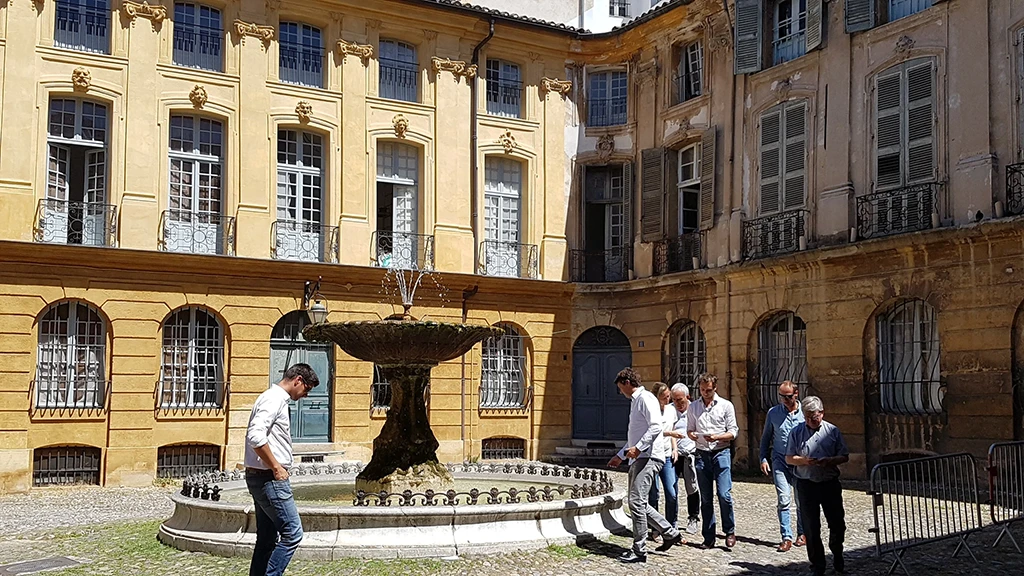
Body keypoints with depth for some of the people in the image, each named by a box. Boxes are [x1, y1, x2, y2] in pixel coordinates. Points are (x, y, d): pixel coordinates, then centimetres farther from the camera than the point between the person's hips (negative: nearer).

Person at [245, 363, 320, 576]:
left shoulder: (276, 399, 17)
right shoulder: (274, 399, -14)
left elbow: (258, 435, 23)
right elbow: (255, 436, -26)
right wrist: (276, 467, -19)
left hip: (261, 478, 10)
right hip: (270, 478, -10)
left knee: (267, 539, 12)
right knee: (292, 534, -8)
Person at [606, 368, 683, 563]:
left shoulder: (645, 399, -8)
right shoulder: (635, 401, 23)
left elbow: (655, 427, -21)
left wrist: (638, 448, -23)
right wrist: (620, 456, 31)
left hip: (649, 457, -11)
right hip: (638, 458, 11)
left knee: (637, 502, -13)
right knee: (638, 503, 11)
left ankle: (639, 550, -9)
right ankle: (670, 533, 22)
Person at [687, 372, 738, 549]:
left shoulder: (726, 405, 2)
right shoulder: (693, 407, 11)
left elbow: (733, 431, 1)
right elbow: (690, 429, 16)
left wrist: (717, 437, -17)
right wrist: (692, 434, -8)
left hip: (721, 453, -3)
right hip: (702, 454, 3)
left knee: (724, 495, -11)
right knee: (705, 498, 5)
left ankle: (730, 532, 8)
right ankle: (708, 537, 12)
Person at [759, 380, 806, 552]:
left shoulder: (805, 412, 2)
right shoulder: (773, 412, 5)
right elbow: (766, 438, 12)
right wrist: (763, 459, 4)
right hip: (780, 461, 0)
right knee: (784, 500, -9)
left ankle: (802, 533, 26)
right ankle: (787, 537, -6)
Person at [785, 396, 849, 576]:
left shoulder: (833, 431, 3)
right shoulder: (796, 432, 3)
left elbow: (844, 457, 5)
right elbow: (789, 458, 4)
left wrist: (829, 461, -14)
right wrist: (804, 461, -15)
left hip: (830, 483, 0)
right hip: (806, 485, 0)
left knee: (837, 523, 4)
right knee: (811, 527, 4)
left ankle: (837, 556, 29)